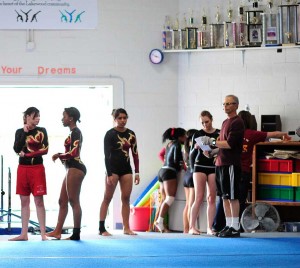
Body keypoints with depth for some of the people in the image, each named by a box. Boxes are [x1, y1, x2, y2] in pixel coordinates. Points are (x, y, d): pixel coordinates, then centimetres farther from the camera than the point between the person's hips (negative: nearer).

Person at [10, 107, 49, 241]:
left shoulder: (41, 131, 2)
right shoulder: (20, 132, 7)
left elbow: (45, 150, -7)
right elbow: (17, 149, -7)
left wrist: (26, 154, -11)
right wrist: (25, 133, -13)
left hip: (37, 168, -2)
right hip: (23, 168, 2)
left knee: (39, 201, -5)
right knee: (24, 201, 6)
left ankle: (43, 234, -5)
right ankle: (24, 234, 10)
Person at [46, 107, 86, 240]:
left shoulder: (75, 132, -11)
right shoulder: (73, 132, 18)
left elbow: (74, 153, -20)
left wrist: (59, 155, -6)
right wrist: (61, 156, 6)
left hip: (75, 168, -10)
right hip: (71, 169, 10)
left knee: (73, 201, -8)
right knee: (62, 201, 11)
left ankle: (76, 234, -6)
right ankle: (57, 231, 14)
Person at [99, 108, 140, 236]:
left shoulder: (131, 134, 7)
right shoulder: (110, 134, -7)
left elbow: (135, 153, 10)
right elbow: (107, 155, -10)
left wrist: (137, 172, 5)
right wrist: (109, 174, -17)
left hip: (126, 169, 5)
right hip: (113, 168, -5)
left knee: (126, 198, 3)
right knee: (107, 198, -3)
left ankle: (126, 228, 6)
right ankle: (101, 228, -4)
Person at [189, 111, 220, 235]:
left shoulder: (219, 134, 3)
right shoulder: (197, 134, 3)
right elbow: (192, 154, 7)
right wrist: (195, 148, -13)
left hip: (214, 168, 1)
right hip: (200, 167, -1)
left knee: (211, 198, 0)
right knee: (199, 198, -7)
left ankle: (209, 228, 2)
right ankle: (192, 227, -8)